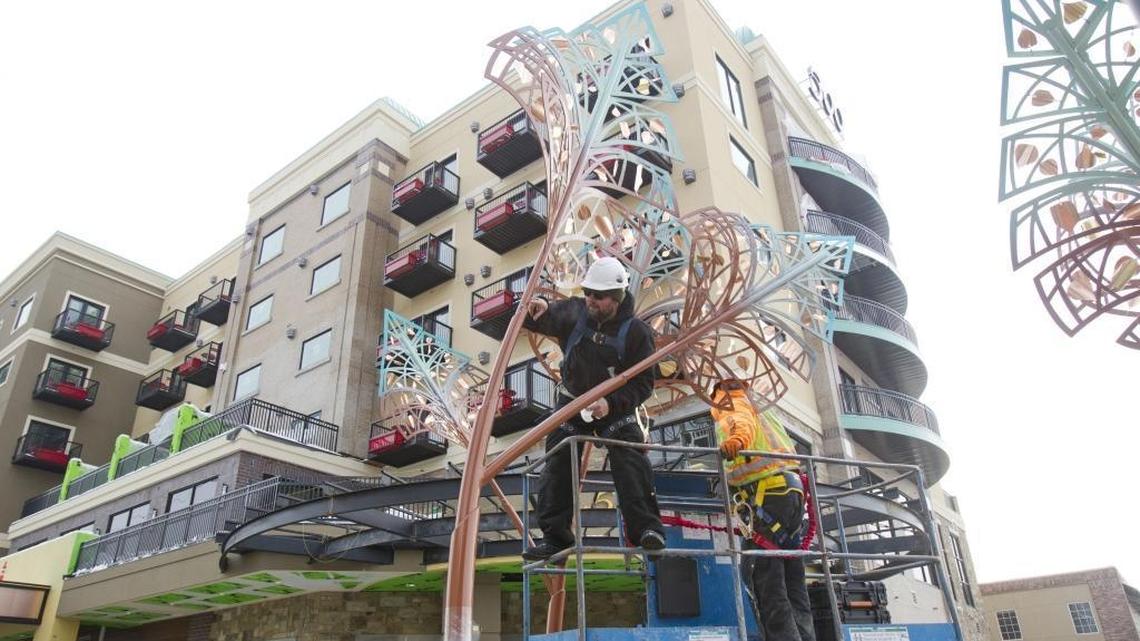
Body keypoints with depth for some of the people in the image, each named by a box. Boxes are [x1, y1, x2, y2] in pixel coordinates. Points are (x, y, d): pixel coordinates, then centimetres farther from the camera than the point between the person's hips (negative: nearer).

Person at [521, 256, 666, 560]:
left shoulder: (636, 331, -17)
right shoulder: (574, 312, -10)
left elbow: (642, 383, -15)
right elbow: (531, 320, -5)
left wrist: (611, 403, -31)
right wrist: (538, 310, -30)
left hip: (615, 406, -3)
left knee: (630, 460, -21)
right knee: (557, 466, 1)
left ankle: (646, 527, -14)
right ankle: (555, 536, 10)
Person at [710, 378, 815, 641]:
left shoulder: (731, 406, 5)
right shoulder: (761, 413, 29)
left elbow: (742, 423, -18)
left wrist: (736, 439, -39)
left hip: (768, 493, -9)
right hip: (792, 488, 9)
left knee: (761, 575, -12)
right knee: (792, 581, 10)